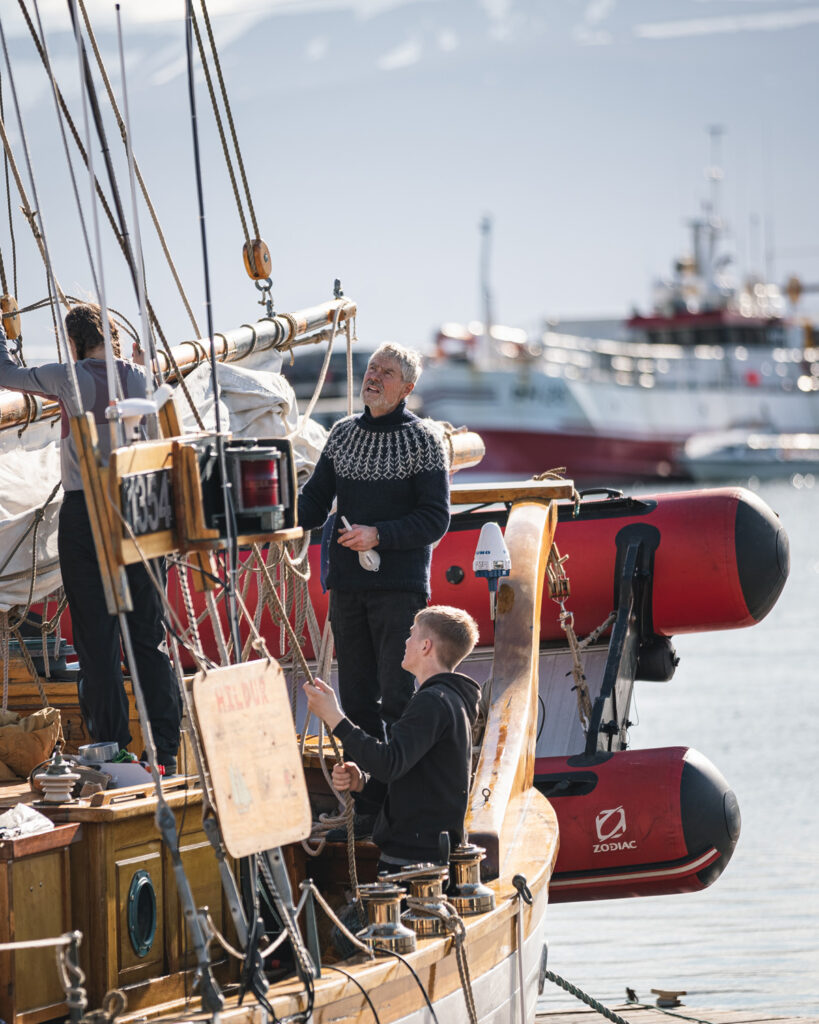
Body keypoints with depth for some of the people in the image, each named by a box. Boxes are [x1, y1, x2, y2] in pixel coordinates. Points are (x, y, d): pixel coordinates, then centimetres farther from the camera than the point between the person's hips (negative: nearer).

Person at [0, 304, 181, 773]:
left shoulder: (68, 378, -4)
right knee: (150, 636, 6)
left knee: (98, 640, 1)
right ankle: (167, 749, 2)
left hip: (84, 514, -3)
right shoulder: (140, 377, 3)